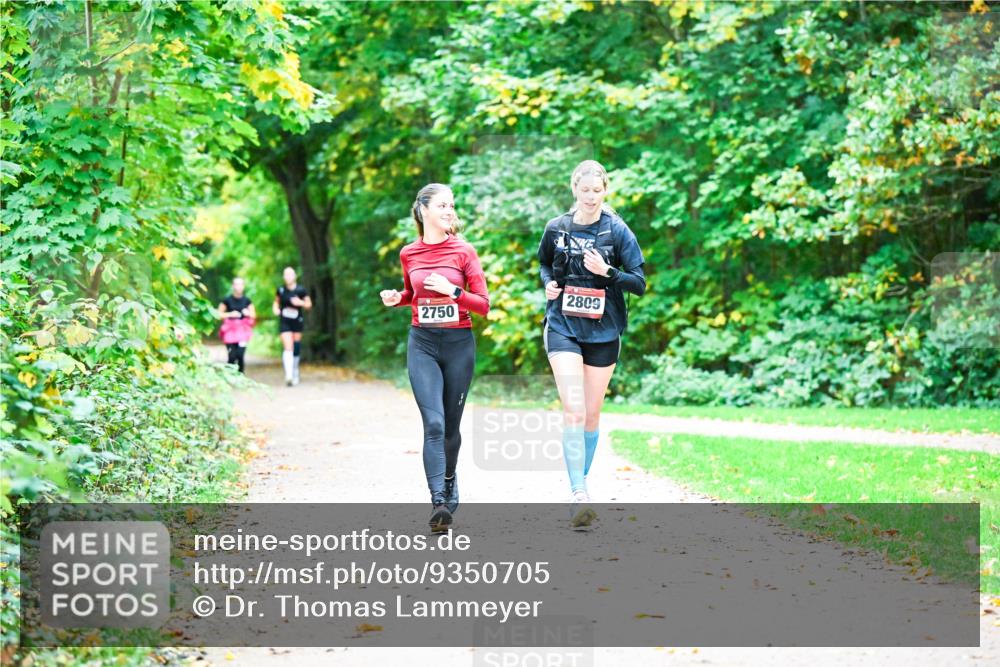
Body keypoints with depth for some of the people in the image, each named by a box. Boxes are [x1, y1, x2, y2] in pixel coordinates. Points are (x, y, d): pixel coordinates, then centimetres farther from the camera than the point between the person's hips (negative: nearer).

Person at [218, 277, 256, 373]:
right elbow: (219, 314, 1)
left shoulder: (247, 300, 5)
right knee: (232, 356, -6)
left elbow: (254, 315, 12)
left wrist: (248, 313, -9)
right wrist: (230, 314, -14)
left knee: (241, 355, -11)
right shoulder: (227, 300, -1)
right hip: (230, 330, -1)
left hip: (242, 330, 1)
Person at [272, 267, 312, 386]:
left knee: (296, 348, 10)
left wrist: (301, 303, -17)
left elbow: (309, 304, 2)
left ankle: (295, 373, 31)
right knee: (288, 347, -14)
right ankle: (288, 375, -25)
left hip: (298, 322, 1)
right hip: (284, 322, -1)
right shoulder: (280, 290, -2)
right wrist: (275, 308, -6)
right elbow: (276, 302, 15)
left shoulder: (301, 290, -6)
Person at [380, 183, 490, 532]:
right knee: (434, 423, -15)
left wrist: (452, 291, -17)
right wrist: (397, 297, 3)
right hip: (422, 344, 0)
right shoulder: (408, 254, 5)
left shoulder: (463, 251, -2)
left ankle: (449, 480, 36)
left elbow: (483, 305, -3)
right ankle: (439, 501, -22)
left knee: (451, 424, 9)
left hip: (459, 343, 0)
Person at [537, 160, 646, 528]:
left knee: (592, 413, 9)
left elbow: (639, 283, -3)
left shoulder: (617, 231, -3)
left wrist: (607, 272, -19)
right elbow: (544, 263, 23)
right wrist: (548, 284, 2)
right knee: (573, 410, -16)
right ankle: (578, 494, -20)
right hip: (563, 328, -1)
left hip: (603, 331, 1)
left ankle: (582, 483, 27)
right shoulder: (556, 228, 3)